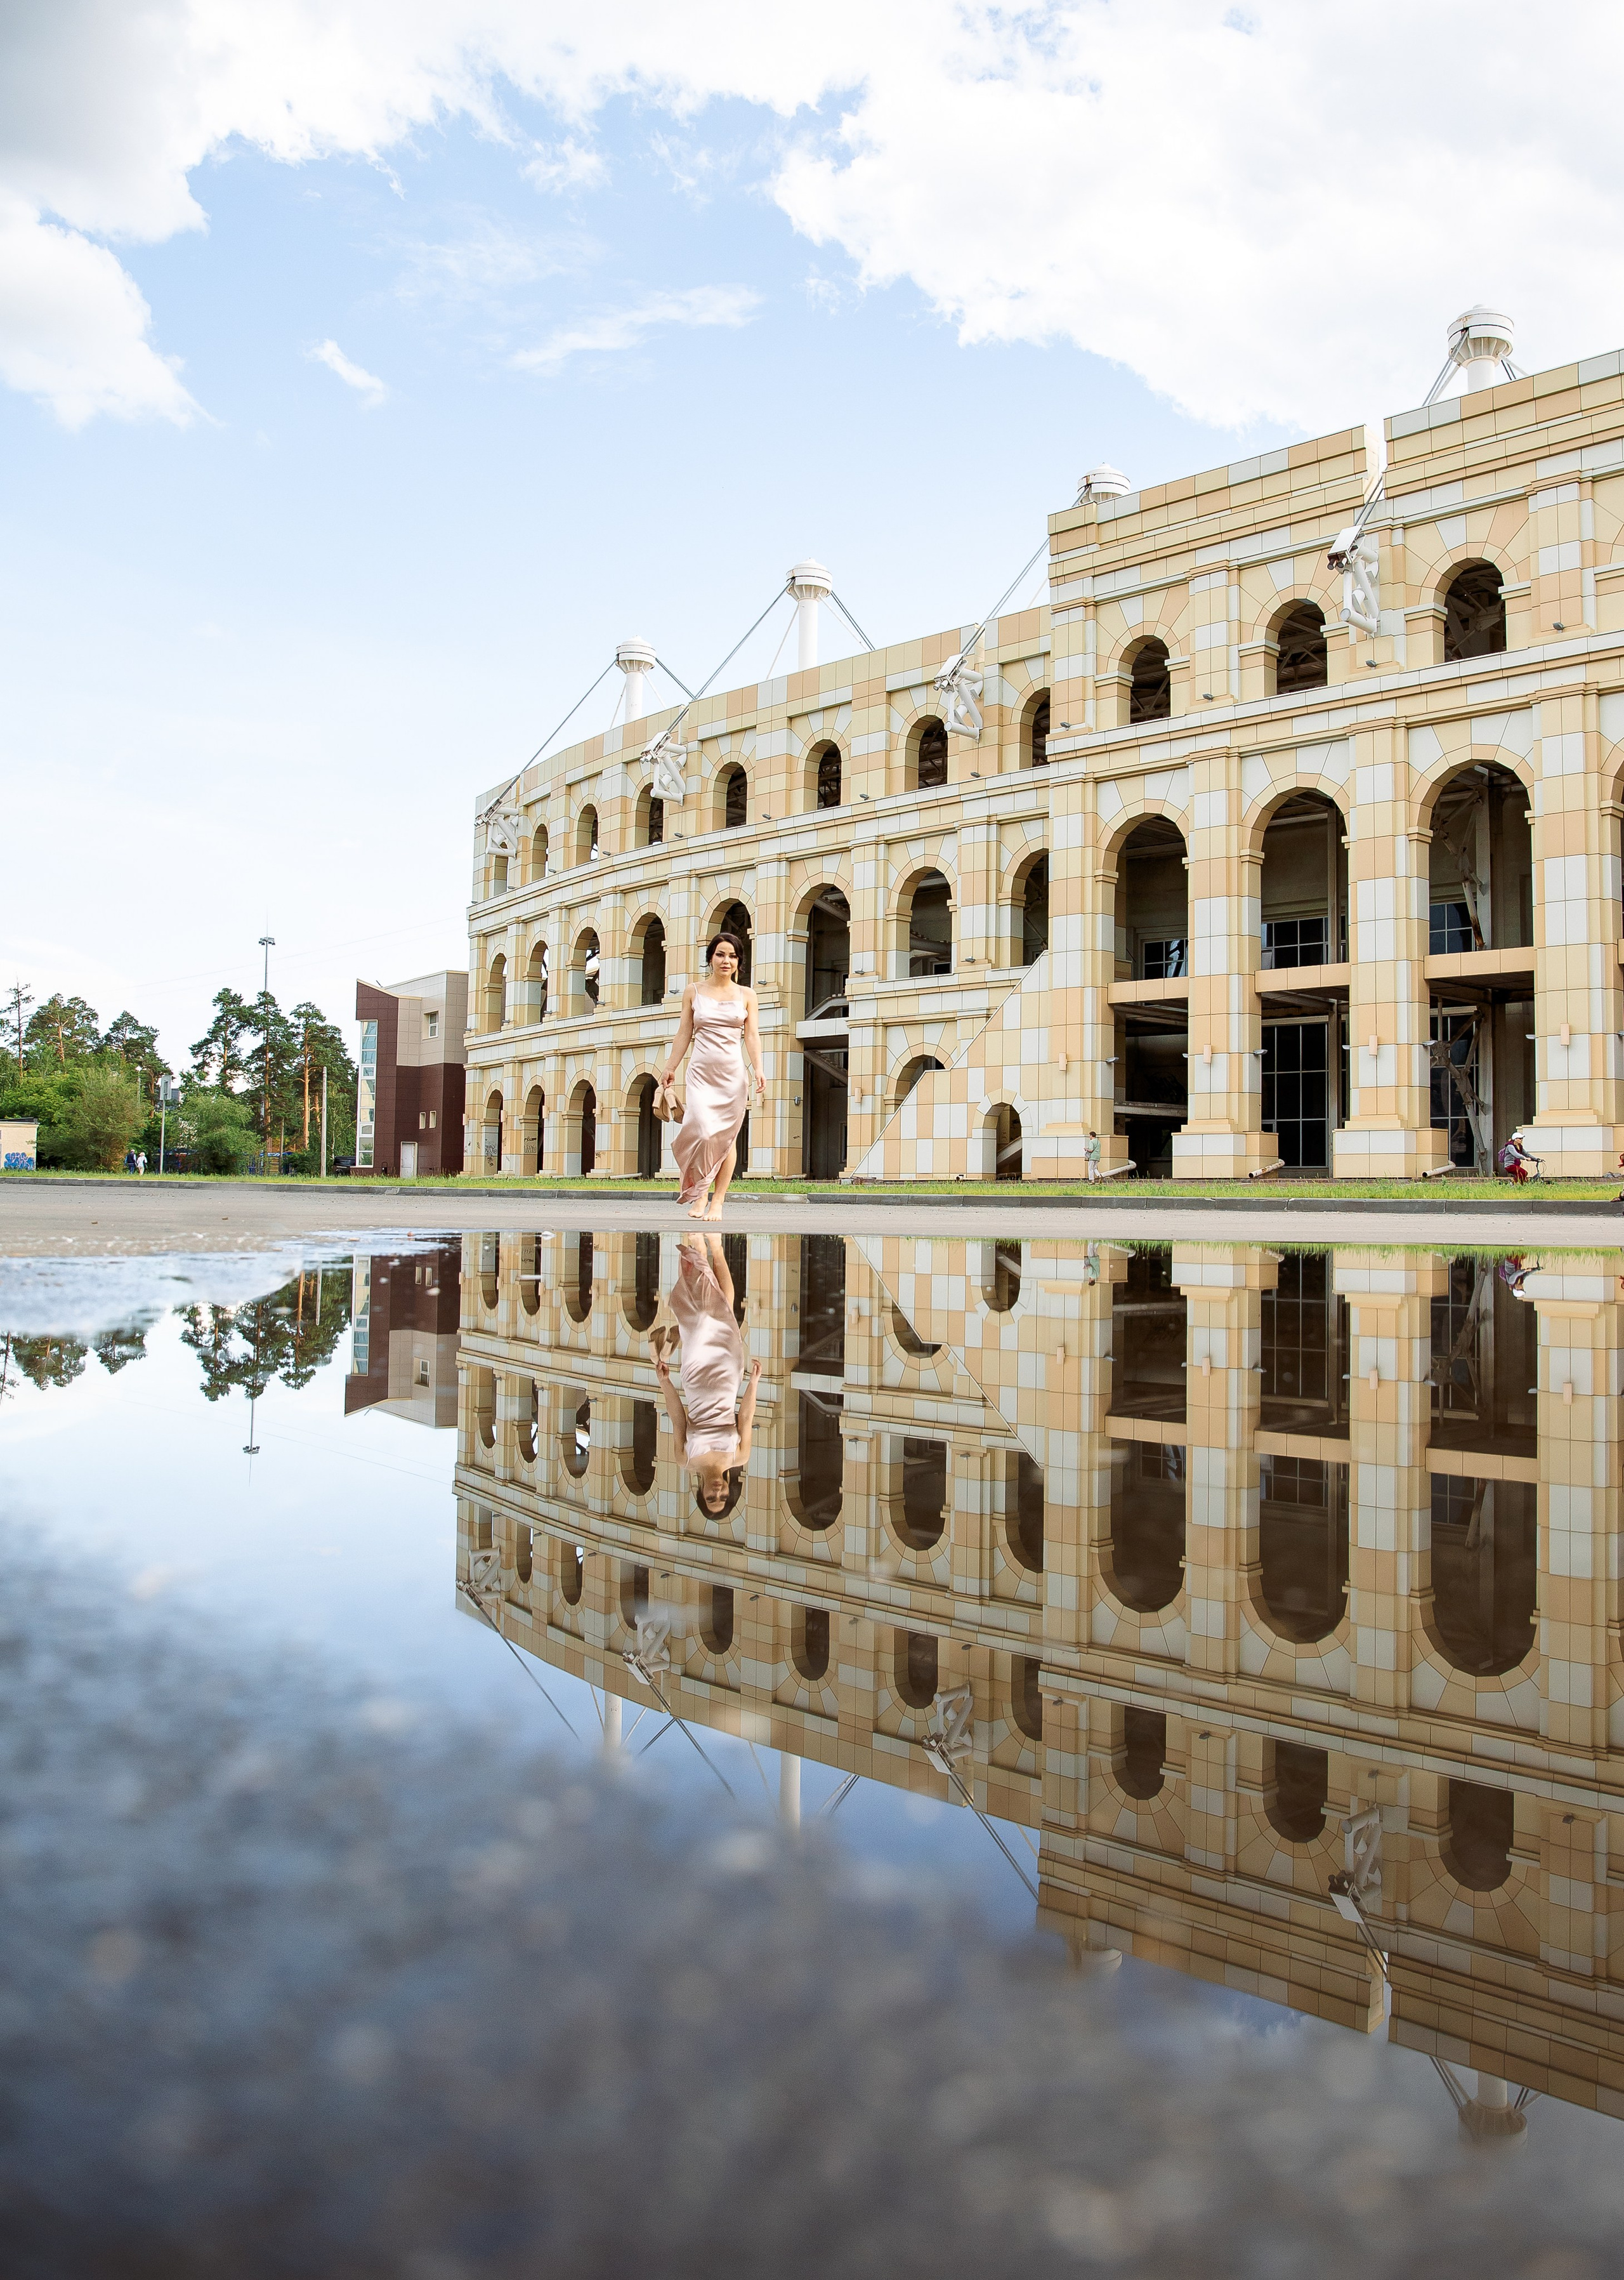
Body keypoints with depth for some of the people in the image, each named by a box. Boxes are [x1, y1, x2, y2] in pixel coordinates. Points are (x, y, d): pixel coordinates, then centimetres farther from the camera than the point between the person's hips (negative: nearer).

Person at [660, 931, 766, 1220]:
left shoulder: (746, 995, 9)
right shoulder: (694, 992, 9)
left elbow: (752, 1036, 4)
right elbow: (684, 1034, 11)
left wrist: (759, 1070, -9)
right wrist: (670, 1068, 7)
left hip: (733, 1072, 1)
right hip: (702, 1071, -1)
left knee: (727, 1137, -1)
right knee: (703, 1132, -16)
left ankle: (718, 1202, 5)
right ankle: (699, 1192, 5)